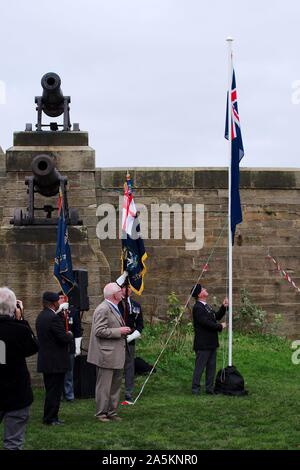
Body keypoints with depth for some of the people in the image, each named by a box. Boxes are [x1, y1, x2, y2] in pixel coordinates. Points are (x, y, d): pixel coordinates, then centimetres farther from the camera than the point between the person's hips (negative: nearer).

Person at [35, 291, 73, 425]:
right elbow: (64, 338, -23)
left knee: (51, 390, 16)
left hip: (45, 361, 9)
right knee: (55, 391, -2)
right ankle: (50, 418, 2)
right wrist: (70, 335, 0)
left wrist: (66, 335, 13)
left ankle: (50, 417, 21)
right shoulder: (54, 318, -20)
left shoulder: (40, 316, 10)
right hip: (56, 362, -9)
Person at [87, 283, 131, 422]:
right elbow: (99, 331, -23)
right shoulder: (103, 309, -17)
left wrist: (123, 330, 12)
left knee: (115, 385, 15)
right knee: (104, 386, -2)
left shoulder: (114, 308, 16)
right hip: (106, 355, -10)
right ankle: (101, 413, 6)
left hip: (116, 355, 10)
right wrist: (119, 331, -20)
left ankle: (112, 412, 23)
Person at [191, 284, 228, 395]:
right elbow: (206, 323, -22)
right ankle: (195, 389, 3)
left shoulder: (206, 306, 16)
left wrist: (223, 307, 8)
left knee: (211, 366, 13)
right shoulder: (197, 308, -16)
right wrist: (220, 326, -12)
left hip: (211, 343, 10)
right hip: (203, 344, -10)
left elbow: (216, 317, 20)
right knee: (199, 367, -3)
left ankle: (210, 388, 20)